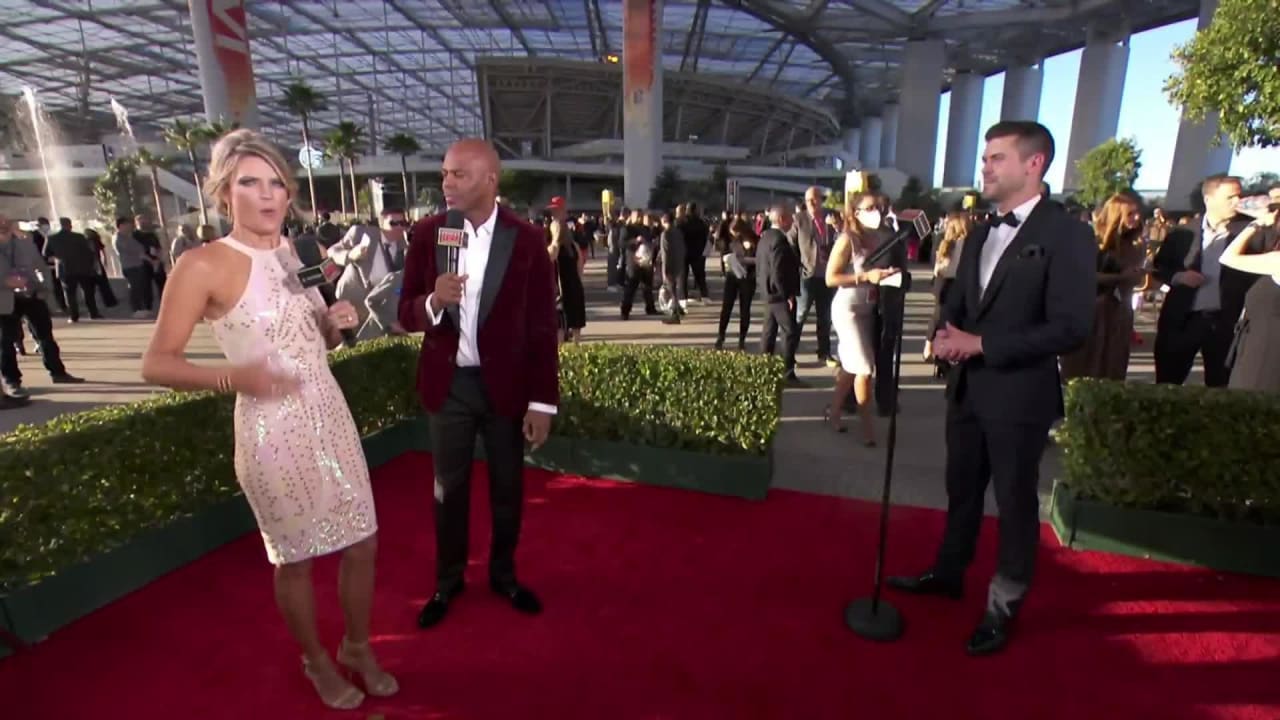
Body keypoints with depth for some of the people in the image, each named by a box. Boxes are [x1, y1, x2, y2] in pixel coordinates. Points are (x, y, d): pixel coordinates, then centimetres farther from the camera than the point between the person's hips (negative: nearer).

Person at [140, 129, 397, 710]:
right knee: (293, 557, 13)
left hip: (331, 417, 6)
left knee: (361, 542, 14)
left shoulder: (291, 253, 8)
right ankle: (316, 661, 39)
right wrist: (234, 377, -29)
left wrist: (337, 323, -4)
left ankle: (357, 647, 39)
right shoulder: (203, 265, -12)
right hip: (273, 430, -6)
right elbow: (156, 363, -11)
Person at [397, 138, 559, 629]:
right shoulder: (426, 233, -3)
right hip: (448, 383, 2)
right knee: (449, 488, 15)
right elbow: (406, 314, 1)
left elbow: (542, 328, -7)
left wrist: (543, 401, -8)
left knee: (507, 486, 15)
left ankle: (503, 574, 39)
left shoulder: (527, 240, -9)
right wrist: (433, 302, -22)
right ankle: (448, 580, 38)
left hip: (506, 384, -1)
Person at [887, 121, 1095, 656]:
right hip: (967, 387, 7)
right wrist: (946, 336, -7)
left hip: (1019, 395, -6)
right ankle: (948, 573, 39)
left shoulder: (1067, 235, -12)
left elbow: (1070, 328, -19)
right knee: (962, 489, 20)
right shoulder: (979, 235, 11)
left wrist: (981, 344, -21)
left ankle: (1003, 606, 27)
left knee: (1014, 502, 9)